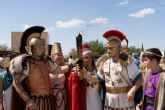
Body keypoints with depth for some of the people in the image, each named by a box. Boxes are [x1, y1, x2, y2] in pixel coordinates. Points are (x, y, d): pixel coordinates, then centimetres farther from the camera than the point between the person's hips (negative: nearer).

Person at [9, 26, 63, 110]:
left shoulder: (46, 61, 5)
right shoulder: (26, 63, -13)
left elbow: (59, 71, 19)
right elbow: (16, 83, -12)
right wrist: (28, 100, -17)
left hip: (49, 100, 6)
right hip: (35, 102, -6)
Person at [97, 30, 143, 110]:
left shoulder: (127, 62, -12)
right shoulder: (105, 63, 3)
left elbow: (140, 79, -13)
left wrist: (132, 91, -28)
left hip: (124, 101, -4)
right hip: (109, 102, 5)